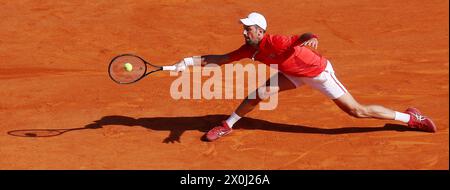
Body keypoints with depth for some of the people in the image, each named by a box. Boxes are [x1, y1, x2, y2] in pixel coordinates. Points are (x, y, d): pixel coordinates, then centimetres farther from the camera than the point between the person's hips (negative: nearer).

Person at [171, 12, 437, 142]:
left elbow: (303, 38, -49)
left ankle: (410, 117, 6)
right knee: (260, 92, -6)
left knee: (358, 111, -5)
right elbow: (222, 59, -4)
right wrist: (190, 61, -12)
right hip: (296, 74, 7)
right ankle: (227, 125, 13)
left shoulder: (274, 42, -34)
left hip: (320, 72, -7)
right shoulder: (250, 49, -10)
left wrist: (311, 39, -72)